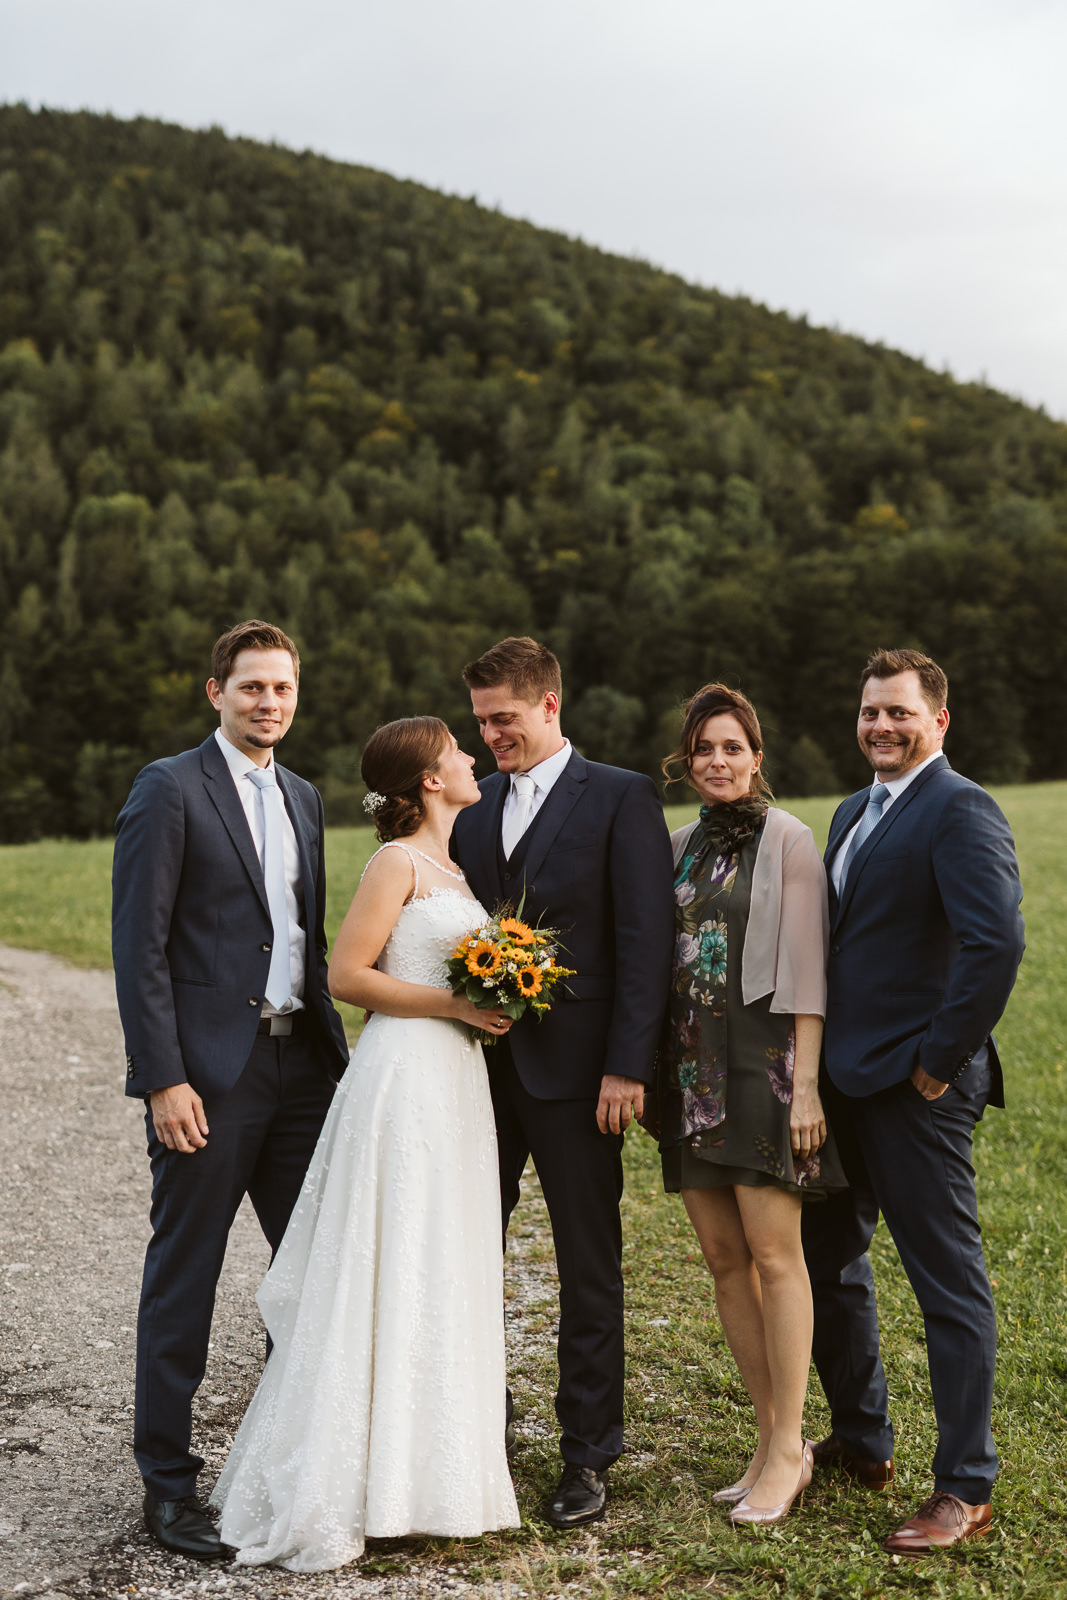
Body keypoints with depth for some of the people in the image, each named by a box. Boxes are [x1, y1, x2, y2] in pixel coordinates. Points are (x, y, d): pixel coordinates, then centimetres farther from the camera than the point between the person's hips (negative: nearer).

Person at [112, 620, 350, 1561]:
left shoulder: (302, 798, 15)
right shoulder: (169, 789, -7)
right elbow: (140, 946, -11)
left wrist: (336, 1052, 13)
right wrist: (164, 1079, -17)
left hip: (298, 1067, 7)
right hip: (209, 1075, -7)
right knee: (184, 1278, 3)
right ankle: (167, 1482, 15)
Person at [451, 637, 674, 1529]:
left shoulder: (621, 799, -4)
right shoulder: (471, 809, 13)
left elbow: (644, 941, -9)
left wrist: (627, 1066, -14)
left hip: (574, 1070, -5)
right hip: (479, 1065, 5)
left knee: (589, 1268, 6)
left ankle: (588, 1455, 18)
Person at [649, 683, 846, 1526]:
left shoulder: (787, 840, -4)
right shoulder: (682, 846, 14)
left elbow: (805, 967, -9)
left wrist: (806, 1082, -14)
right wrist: (653, 1070, 11)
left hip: (762, 1061, -6)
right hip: (693, 1069, 6)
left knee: (774, 1253, -5)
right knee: (723, 1257, 7)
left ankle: (786, 1448, 5)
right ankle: (778, 1438, 18)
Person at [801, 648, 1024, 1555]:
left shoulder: (960, 811, -14)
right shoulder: (853, 815, 15)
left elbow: (997, 943, -26)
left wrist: (940, 1060, -20)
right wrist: (826, 1063, 10)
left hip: (916, 1089, -10)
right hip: (846, 1082, 10)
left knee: (950, 1284, 1)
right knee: (827, 1259, 18)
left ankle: (966, 1490, 14)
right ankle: (862, 1444, 36)